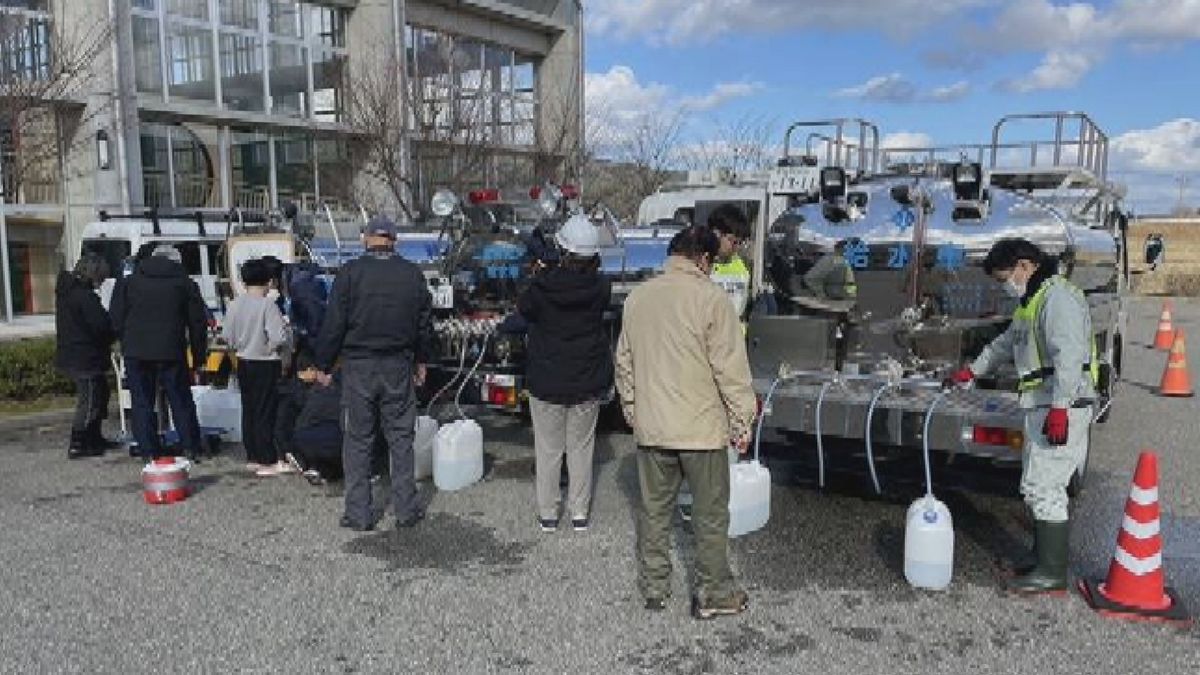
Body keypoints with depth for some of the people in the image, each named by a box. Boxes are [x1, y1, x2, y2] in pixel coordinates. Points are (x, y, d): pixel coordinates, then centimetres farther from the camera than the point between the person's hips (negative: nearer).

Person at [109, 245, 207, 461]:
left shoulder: (128, 282, 8)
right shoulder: (185, 284, 5)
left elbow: (116, 320, 6)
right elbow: (198, 322, 4)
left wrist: (126, 344, 17)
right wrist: (198, 357, 10)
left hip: (136, 353, 1)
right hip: (171, 353, -1)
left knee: (142, 402, 7)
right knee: (181, 401, 7)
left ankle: (149, 450, 7)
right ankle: (191, 448, 8)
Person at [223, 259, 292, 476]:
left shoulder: (235, 304, 2)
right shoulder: (267, 305, -17)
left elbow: (227, 336, 7)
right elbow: (279, 337, -23)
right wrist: (278, 348, -3)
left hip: (244, 363, 6)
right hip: (266, 364, -6)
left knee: (248, 410, 13)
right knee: (265, 413, -3)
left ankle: (253, 457, 21)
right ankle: (268, 462, 1)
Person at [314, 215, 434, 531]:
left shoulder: (351, 273, -7)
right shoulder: (412, 274, 3)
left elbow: (334, 324, -7)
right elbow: (425, 322, 11)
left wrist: (324, 365, 3)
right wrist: (421, 360, 22)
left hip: (358, 366, -2)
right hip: (399, 366, 2)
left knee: (358, 440, 6)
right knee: (400, 437, 10)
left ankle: (358, 513, 11)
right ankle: (406, 509, 13)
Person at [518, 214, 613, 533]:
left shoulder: (542, 286, -15)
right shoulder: (599, 287, -12)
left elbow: (523, 308, 4)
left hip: (546, 384, -1)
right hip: (588, 385, 2)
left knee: (548, 450, 11)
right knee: (581, 449, 14)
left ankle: (548, 514, 20)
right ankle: (579, 513, 22)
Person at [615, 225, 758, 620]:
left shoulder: (637, 298, 4)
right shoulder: (710, 298, -13)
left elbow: (624, 362, 11)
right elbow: (731, 368, -14)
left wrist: (632, 410, 22)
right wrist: (742, 422, -5)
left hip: (650, 427, 5)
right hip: (701, 428, -5)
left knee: (654, 509, 15)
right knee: (711, 513, 9)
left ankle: (653, 589, 27)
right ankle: (713, 595, 20)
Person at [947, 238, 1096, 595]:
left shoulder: (1058, 298, -13)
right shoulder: (1031, 301, 20)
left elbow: (1068, 356, -24)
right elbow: (1006, 343, 35)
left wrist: (1059, 408, -28)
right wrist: (973, 371, 39)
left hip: (1060, 407, -11)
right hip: (1040, 406, 11)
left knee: (1042, 487, -9)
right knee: (1041, 487, 14)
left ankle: (1053, 573, -3)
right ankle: (1046, 561, 23)